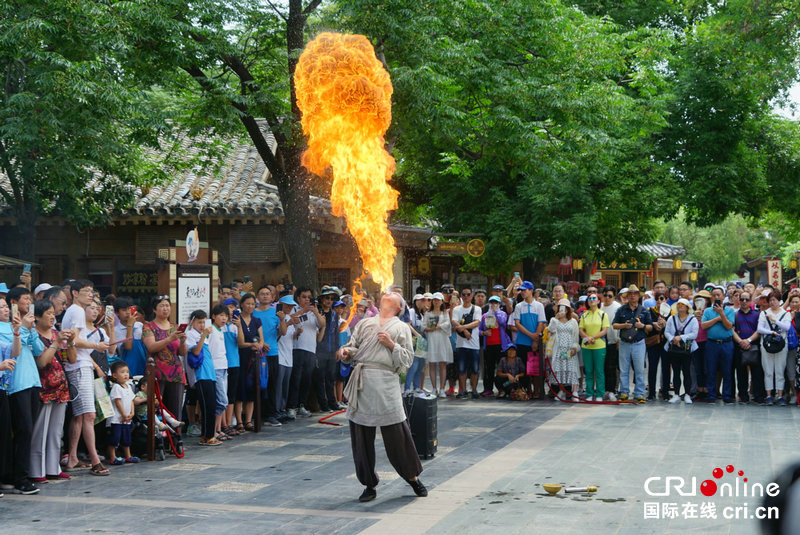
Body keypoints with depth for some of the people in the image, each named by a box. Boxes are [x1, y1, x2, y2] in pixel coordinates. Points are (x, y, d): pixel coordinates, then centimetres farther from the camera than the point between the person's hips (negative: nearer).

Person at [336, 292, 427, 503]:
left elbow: (408, 359, 7)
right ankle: (369, 485, 14)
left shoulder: (402, 328, 14)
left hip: (386, 381, -3)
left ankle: (413, 477, 16)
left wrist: (391, 345, -7)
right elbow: (354, 347, 16)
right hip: (361, 382, 3)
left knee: (397, 434, -3)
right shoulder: (364, 323, 22)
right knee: (361, 436, 3)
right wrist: (345, 352, -6)